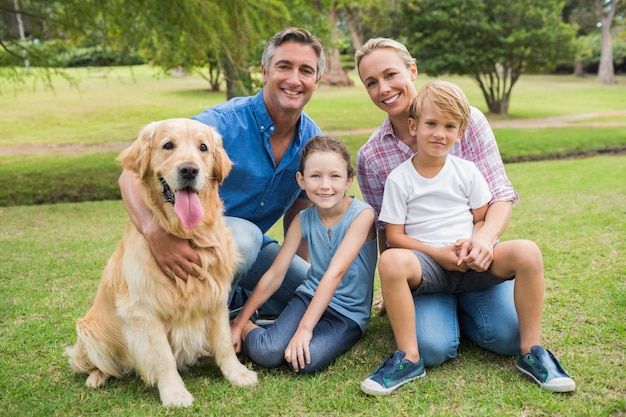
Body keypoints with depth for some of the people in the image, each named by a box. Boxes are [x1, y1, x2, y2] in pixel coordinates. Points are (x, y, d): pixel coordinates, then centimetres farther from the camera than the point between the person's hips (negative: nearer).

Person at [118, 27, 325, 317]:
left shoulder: (312, 139, -6)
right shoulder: (223, 122, -26)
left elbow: (298, 209, 10)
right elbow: (132, 175, -31)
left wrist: (300, 271, 6)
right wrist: (156, 233, -50)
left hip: (252, 245, 6)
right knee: (244, 234, -37)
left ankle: (239, 300, 16)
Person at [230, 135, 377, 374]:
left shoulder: (361, 215, -17)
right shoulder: (303, 220, -2)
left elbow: (335, 272, -24)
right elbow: (274, 274, 1)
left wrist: (305, 327, -28)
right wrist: (240, 322, 1)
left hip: (348, 313, -3)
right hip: (309, 296, 3)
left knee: (307, 361, -30)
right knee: (265, 353, -22)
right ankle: (247, 328, 8)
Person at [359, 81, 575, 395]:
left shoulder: (467, 171, 6)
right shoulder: (399, 178, -1)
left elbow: (482, 219, 9)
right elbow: (394, 236, -4)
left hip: (471, 262, 3)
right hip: (428, 265, -2)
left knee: (527, 252, -24)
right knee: (391, 261, -36)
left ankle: (531, 351, -10)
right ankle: (409, 358, -21)